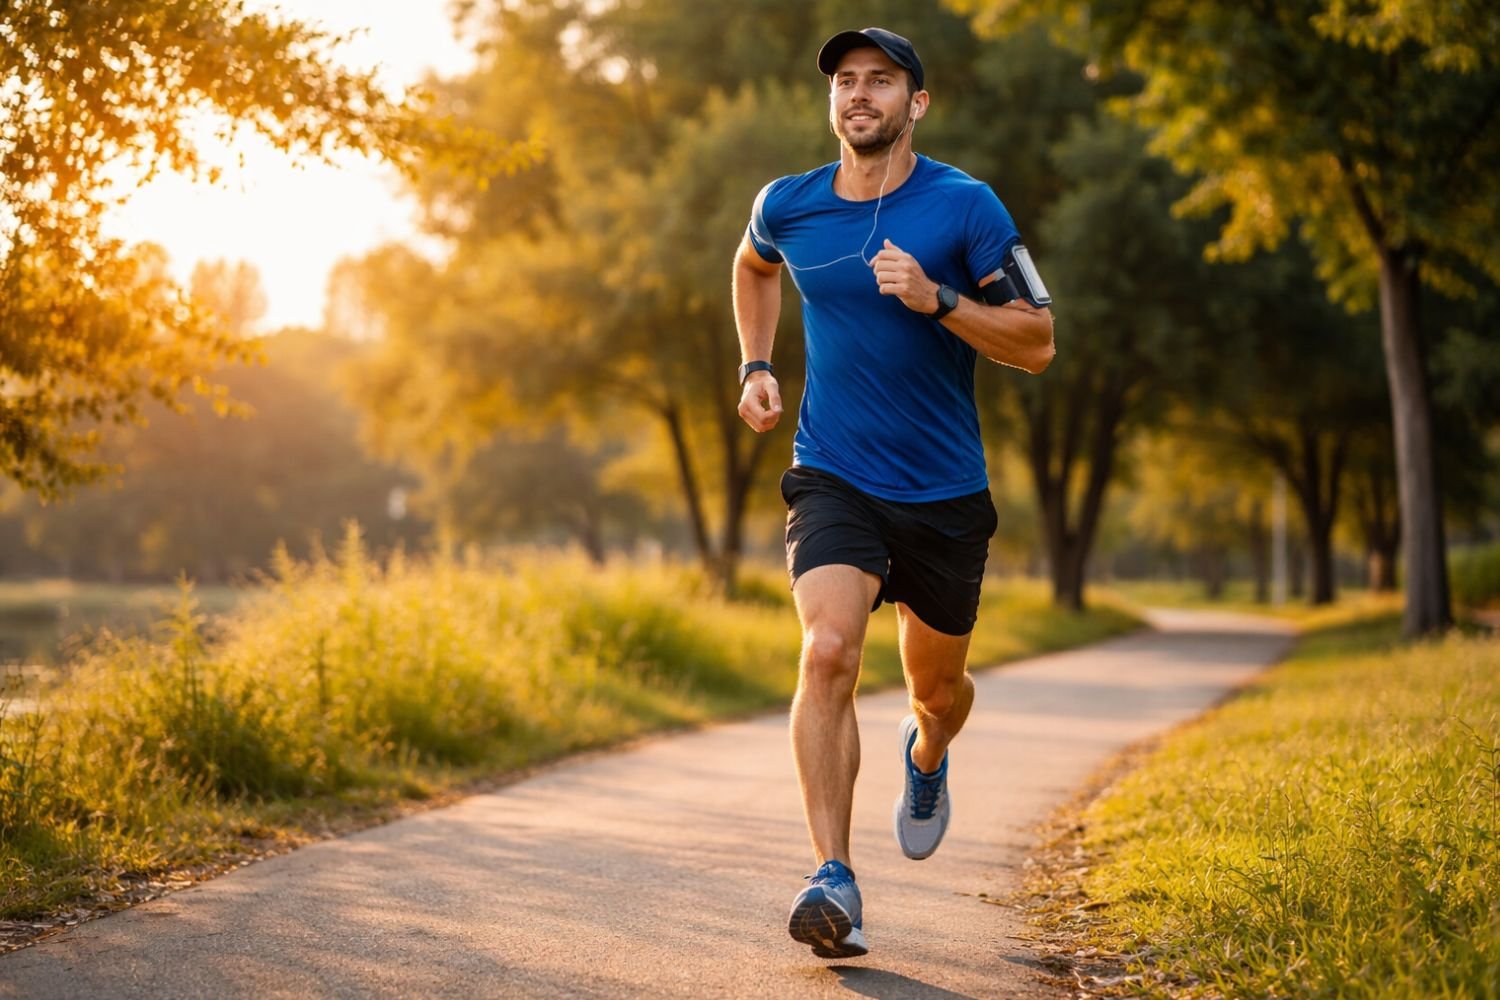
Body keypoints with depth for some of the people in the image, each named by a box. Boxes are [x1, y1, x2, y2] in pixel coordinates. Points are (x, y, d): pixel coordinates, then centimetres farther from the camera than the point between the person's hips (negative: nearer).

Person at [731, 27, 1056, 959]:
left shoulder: (964, 206, -8)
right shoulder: (787, 206, 1)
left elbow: (1038, 343, -8)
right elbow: (755, 266, 26)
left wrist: (937, 299, -22)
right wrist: (756, 365, 13)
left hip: (945, 495, 0)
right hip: (833, 480, 0)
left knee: (938, 686, 15)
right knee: (828, 652, -24)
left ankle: (926, 757, 53)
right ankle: (835, 882, -22)